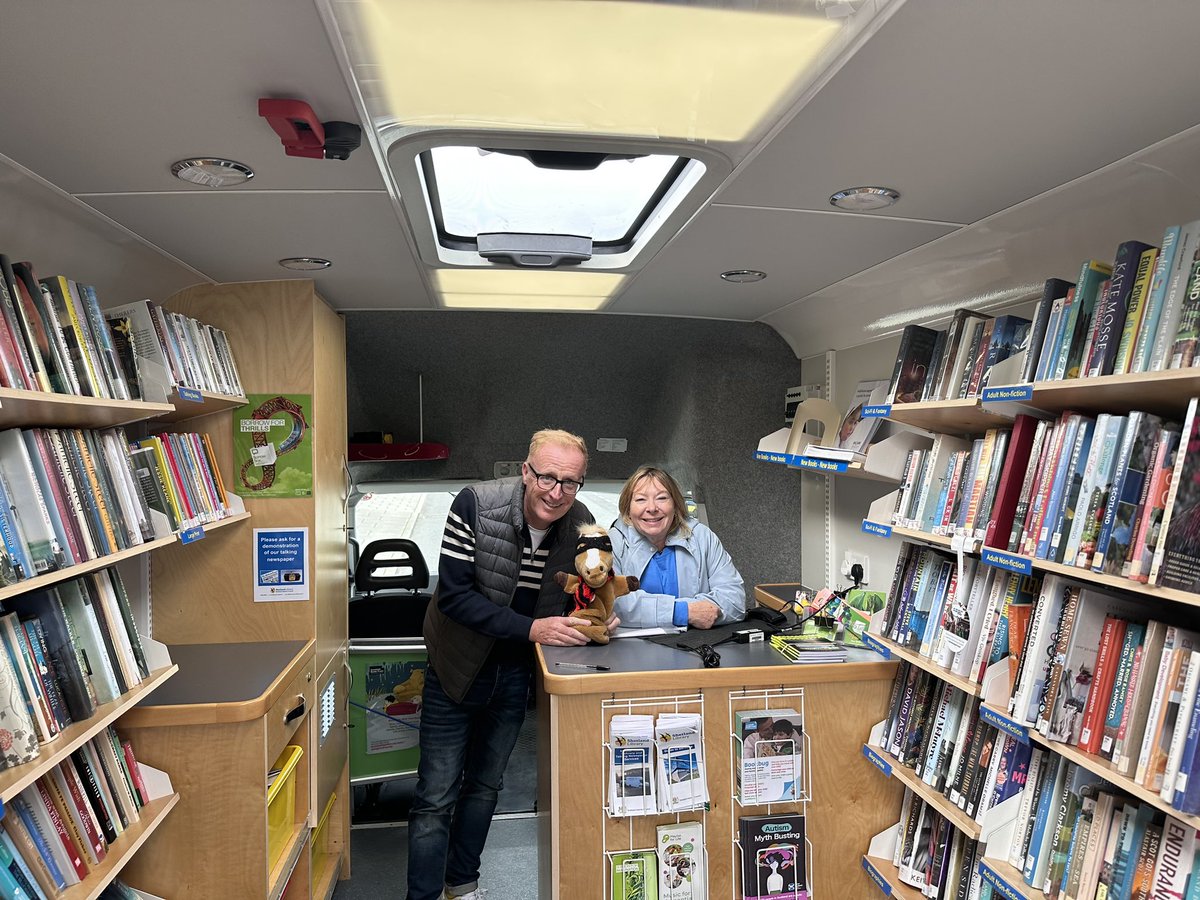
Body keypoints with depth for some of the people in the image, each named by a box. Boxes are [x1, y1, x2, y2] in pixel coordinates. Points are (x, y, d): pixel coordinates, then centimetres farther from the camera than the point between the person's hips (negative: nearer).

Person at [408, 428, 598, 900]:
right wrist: (532, 628, -31)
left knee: (484, 787, 22)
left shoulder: (581, 524, -13)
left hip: (514, 675, 4)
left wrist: (594, 621, -25)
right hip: (457, 668, -4)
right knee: (436, 798, 4)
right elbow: (454, 594, -25)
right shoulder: (476, 505, -25)